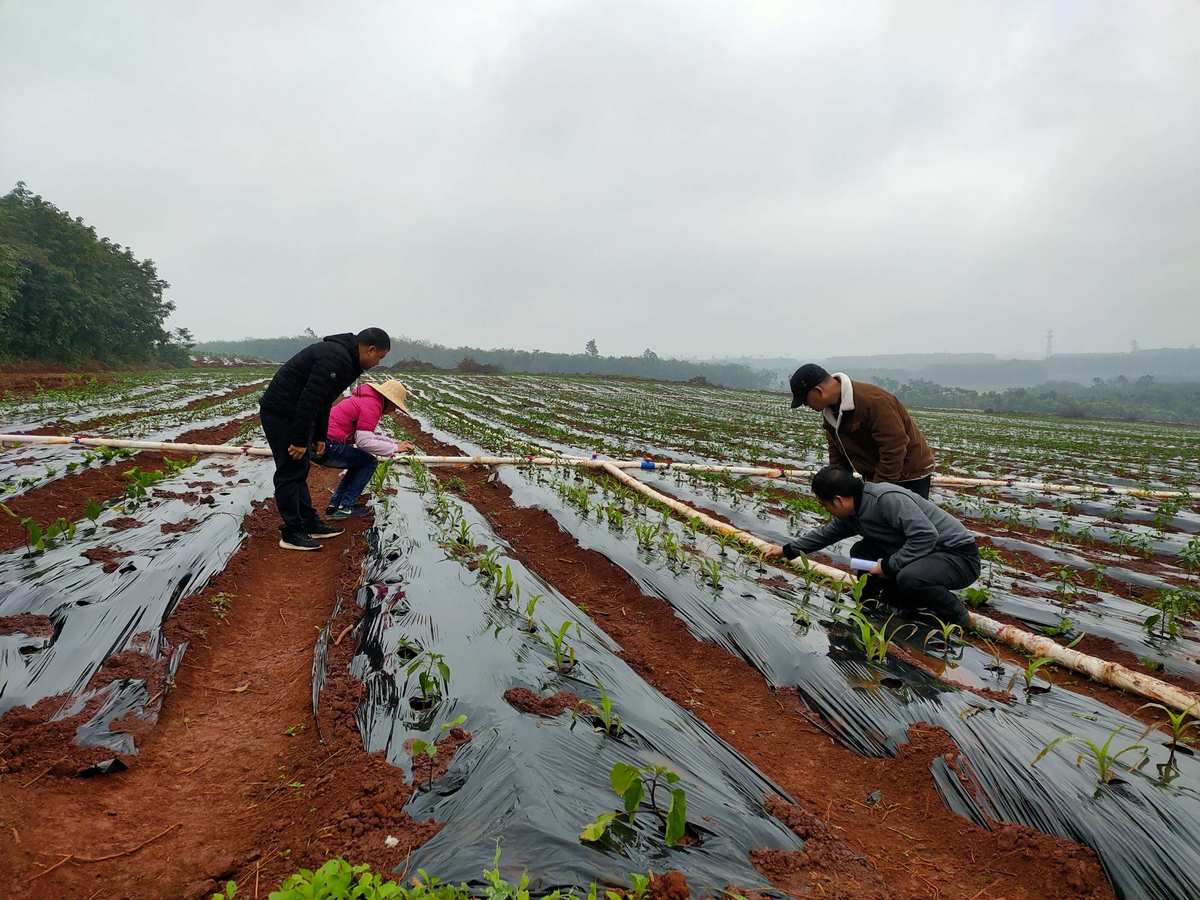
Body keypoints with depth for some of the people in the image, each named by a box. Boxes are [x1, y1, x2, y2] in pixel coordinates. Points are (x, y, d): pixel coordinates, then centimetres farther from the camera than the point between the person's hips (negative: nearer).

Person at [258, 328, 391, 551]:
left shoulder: (341, 355, 13)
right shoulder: (336, 359, -22)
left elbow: (323, 400, 20)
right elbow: (310, 400, -26)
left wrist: (319, 437, 23)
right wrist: (300, 441, -22)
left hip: (292, 413, 11)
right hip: (281, 414, -11)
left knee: (299, 471, 14)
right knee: (290, 472, -4)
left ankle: (309, 524, 23)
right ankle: (291, 533, 5)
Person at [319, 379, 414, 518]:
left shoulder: (365, 398, 19)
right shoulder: (372, 405, -13)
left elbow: (368, 434, 23)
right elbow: (364, 442, -19)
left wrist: (395, 443, 16)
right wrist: (394, 448, -11)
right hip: (327, 445, -10)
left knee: (359, 464, 22)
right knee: (368, 463, -1)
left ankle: (334, 506, 18)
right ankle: (344, 508, -1)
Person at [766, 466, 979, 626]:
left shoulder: (888, 499, -27)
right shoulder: (852, 514, 2)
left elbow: (926, 535, -33)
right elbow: (827, 533, 19)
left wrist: (889, 565, -25)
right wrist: (787, 550, 23)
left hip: (960, 555, -8)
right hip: (919, 556, 9)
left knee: (909, 578, -36)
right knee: (860, 553, 1)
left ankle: (955, 613, -5)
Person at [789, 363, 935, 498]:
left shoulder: (873, 401, -30)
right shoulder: (829, 410, -1)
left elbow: (894, 449, -29)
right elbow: (837, 451, 7)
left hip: (910, 474, -8)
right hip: (875, 475, 8)